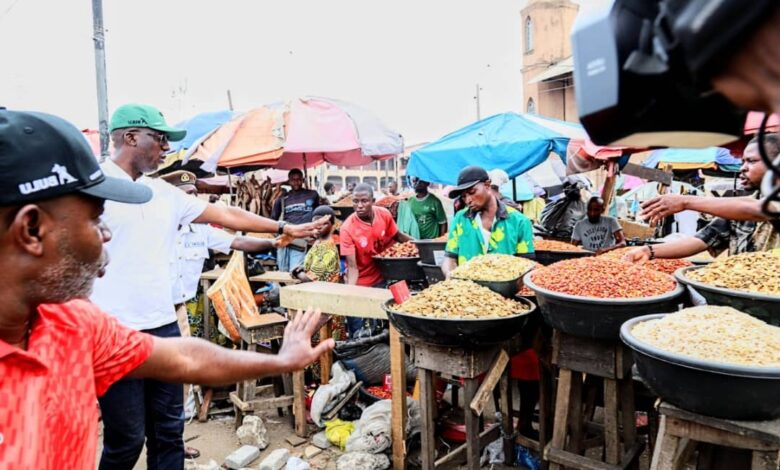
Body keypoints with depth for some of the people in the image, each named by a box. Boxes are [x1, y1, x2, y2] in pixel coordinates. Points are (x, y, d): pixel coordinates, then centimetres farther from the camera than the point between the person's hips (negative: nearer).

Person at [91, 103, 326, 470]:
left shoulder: (164, 193, 11)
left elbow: (227, 215, 15)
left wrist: (284, 228, 16)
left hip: (164, 326, 6)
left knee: (169, 432, 14)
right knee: (127, 439, 4)